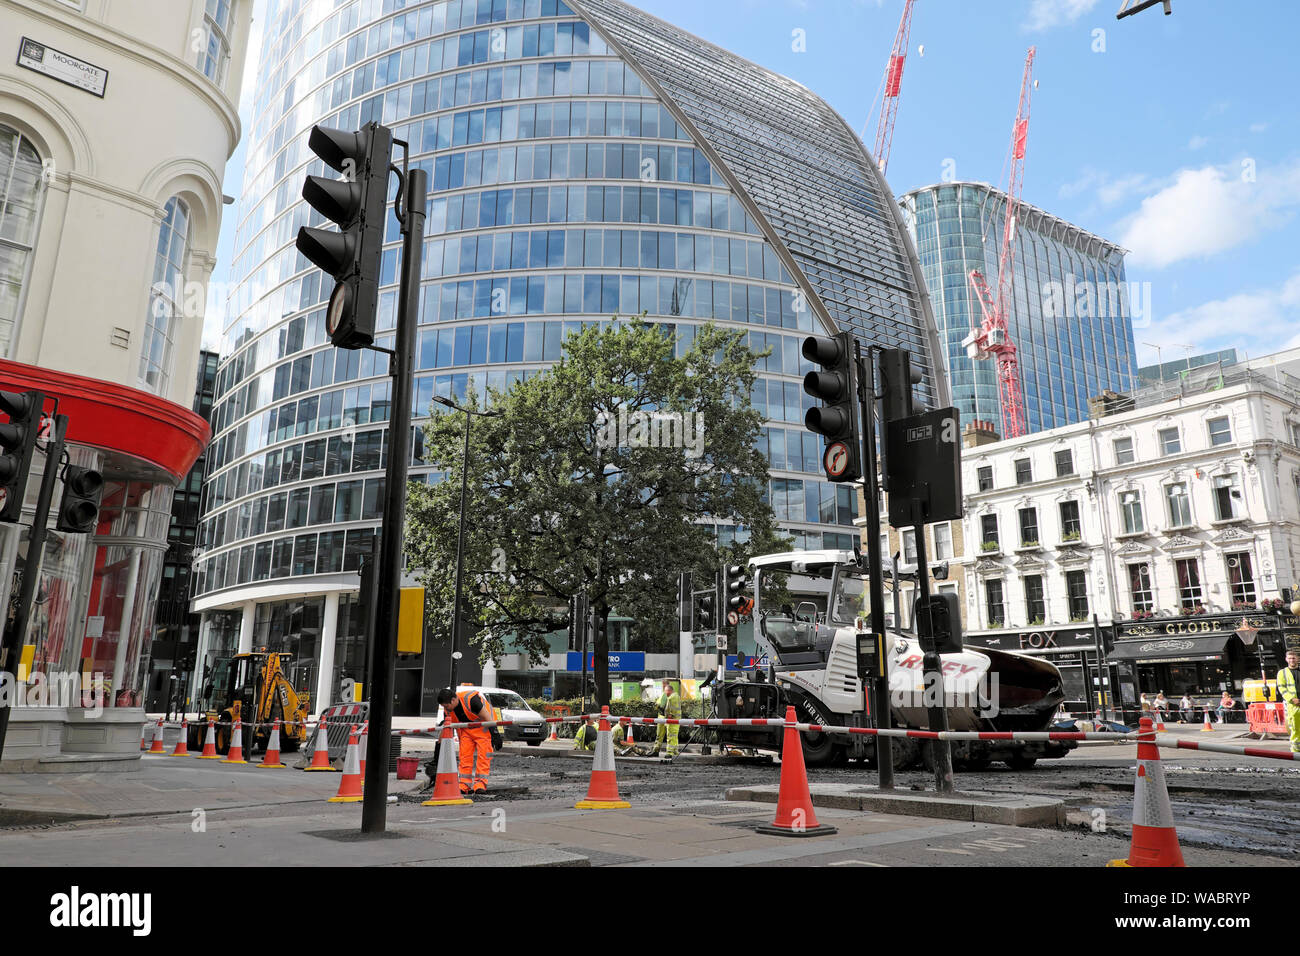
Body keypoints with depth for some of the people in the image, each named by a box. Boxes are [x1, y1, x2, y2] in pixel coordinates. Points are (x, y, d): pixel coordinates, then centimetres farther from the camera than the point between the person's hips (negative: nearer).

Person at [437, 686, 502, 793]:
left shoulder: (471, 699, -33)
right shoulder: (447, 710, -12)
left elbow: (487, 718, -27)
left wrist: (495, 735, -26)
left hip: (484, 728, -6)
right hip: (467, 729, 6)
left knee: (483, 755, -12)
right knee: (465, 755, -3)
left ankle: (480, 784, -10)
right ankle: (464, 785, 1)